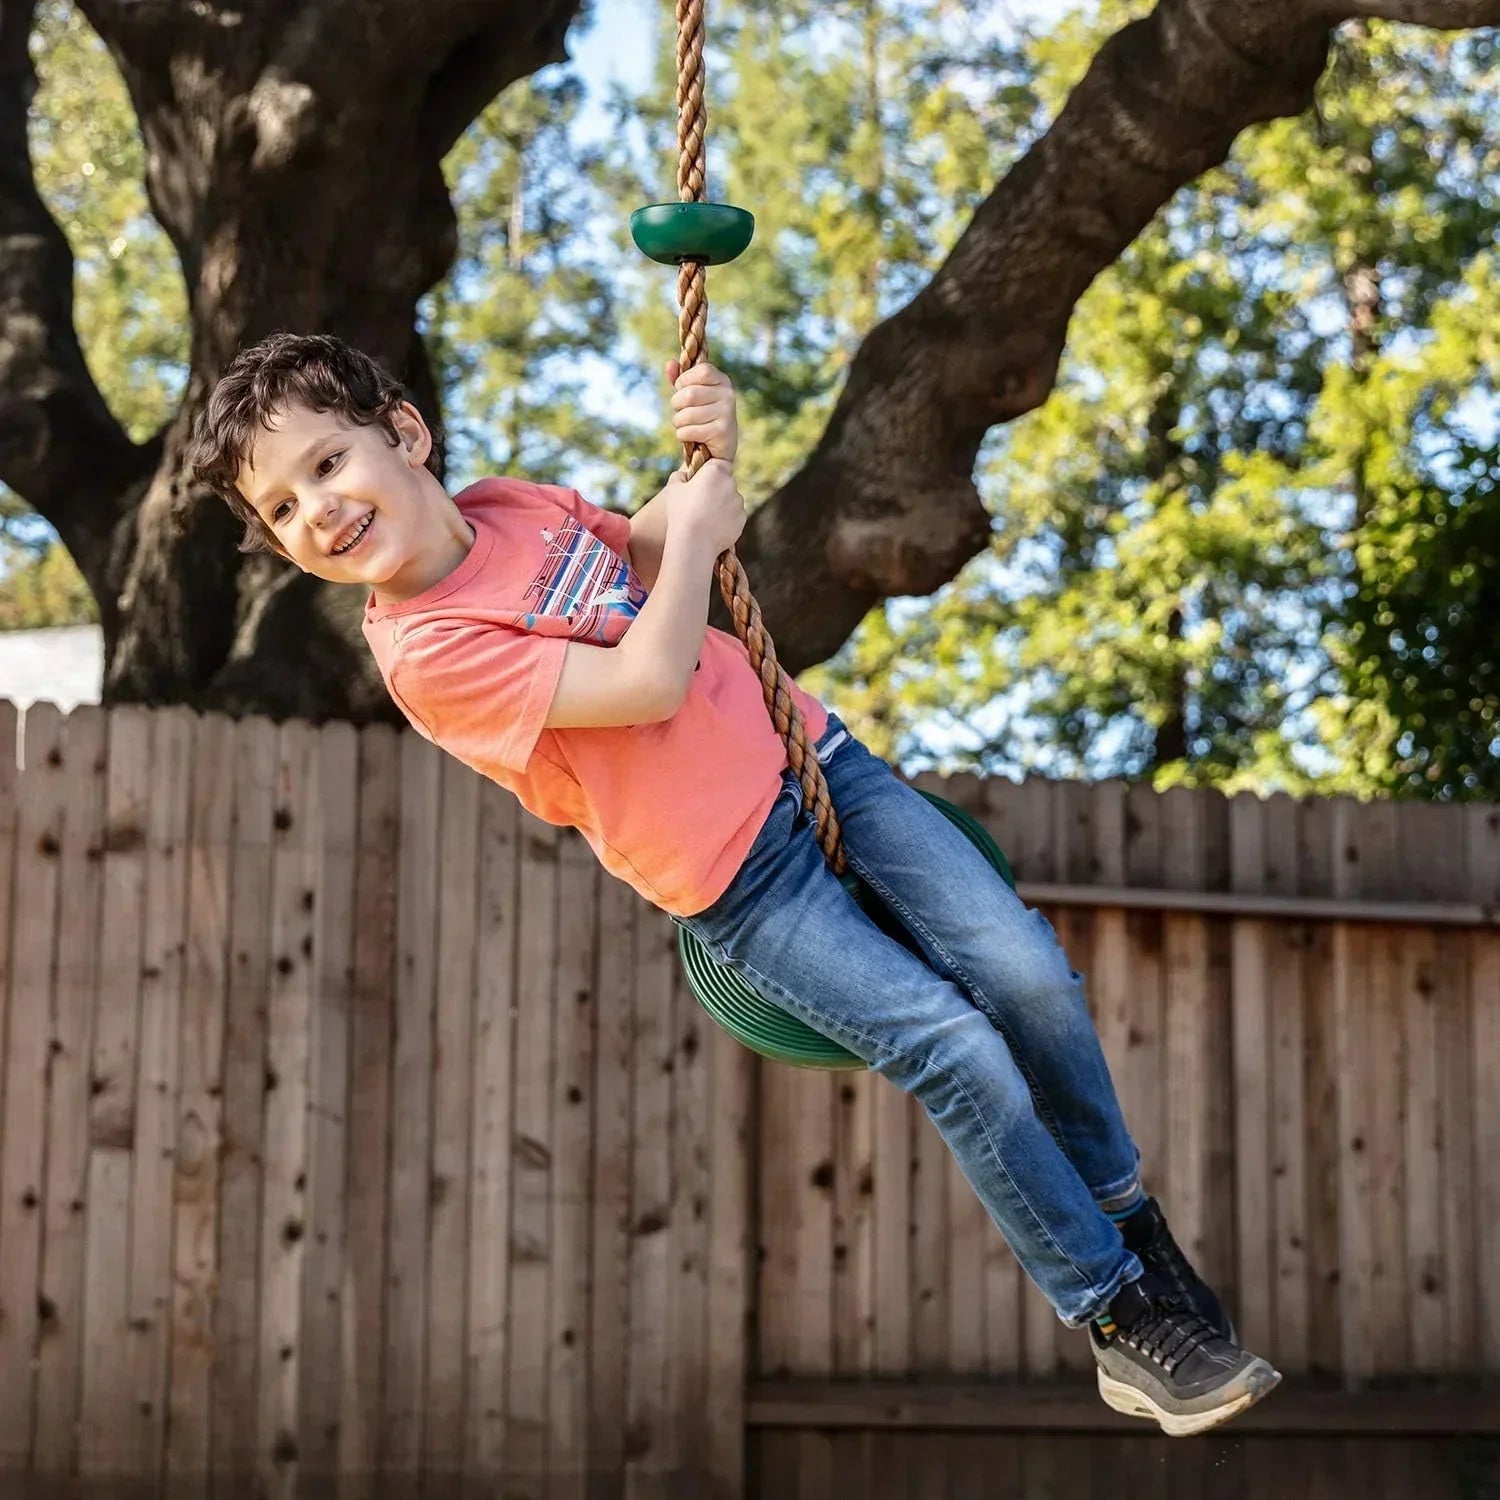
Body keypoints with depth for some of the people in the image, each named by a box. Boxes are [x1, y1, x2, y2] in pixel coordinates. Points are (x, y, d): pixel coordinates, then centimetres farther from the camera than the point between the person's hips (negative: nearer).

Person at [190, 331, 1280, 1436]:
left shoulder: (513, 507, 3)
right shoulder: (424, 652, -19)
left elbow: (650, 558, 20)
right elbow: (647, 681, -24)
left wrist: (710, 460, 0)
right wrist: (697, 529, -11)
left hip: (804, 755, 6)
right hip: (736, 882, -6)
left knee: (1031, 977, -9)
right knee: (962, 1054, -16)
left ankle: (1131, 1225, 15)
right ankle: (1124, 1323, 2)